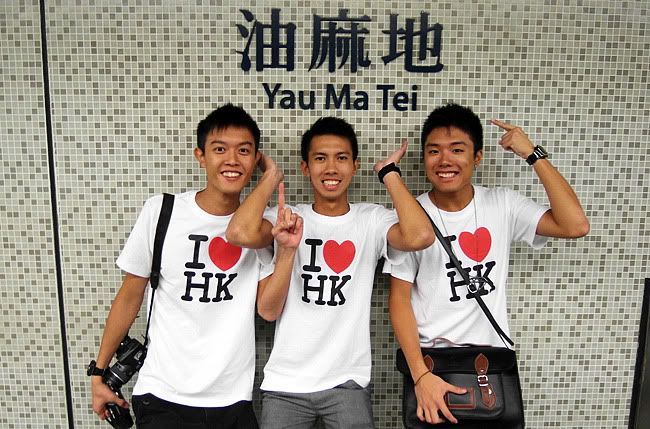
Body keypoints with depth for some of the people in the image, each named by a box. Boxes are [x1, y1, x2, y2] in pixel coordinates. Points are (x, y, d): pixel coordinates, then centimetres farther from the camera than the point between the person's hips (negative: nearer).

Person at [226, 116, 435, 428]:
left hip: (346, 382, 0)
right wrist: (271, 176, -9)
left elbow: (420, 236, -23)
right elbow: (239, 233, -24)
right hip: (285, 383, 1)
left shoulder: (372, 219, -3)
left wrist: (389, 172, -11)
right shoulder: (289, 218, -3)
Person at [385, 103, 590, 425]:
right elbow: (399, 299, -11)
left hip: (492, 358, 3)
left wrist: (533, 154, -14)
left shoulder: (502, 205, -4)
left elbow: (575, 225, -17)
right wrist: (420, 375, -19)